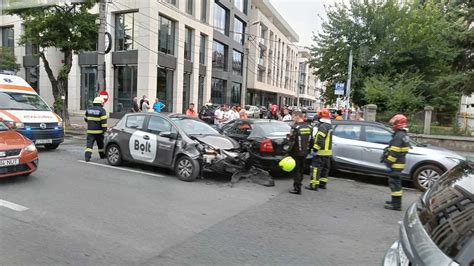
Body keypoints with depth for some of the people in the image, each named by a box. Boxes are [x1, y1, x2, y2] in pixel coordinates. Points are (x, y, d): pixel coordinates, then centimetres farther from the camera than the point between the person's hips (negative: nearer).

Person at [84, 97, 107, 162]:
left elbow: (86, 119, 21)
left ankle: (87, 156, -14)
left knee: (89, 144, -1)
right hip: (98, 131, -3)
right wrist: (104, 130, -12)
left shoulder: (88, 110, 8)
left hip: (90, 131, 3)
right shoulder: (102, 110, -8)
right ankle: (102, 155, 28)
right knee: (101, 144, 14)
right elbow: (104, 121, -14)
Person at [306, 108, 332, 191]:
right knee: (325, 168, 15)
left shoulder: (323, 126, -18)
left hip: (321, 152, -10)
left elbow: (320, 140, -25)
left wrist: (315, 149, -22)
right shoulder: (329, 126, 15)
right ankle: (323, 184, 25)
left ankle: (314, 185, -5)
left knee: (316, 168, -6)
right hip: (328, 151, 10)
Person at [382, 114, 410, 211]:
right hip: (399, 163, 11)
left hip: (396, 164, -11)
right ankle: (395, 201, 30)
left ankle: (396, 205, -1)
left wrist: (388, 163, -19)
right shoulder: (404, 135, 14)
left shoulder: (398, 136, -19)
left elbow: (394, 152, -23)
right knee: (396, 182, 19)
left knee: (394, 183, -5)